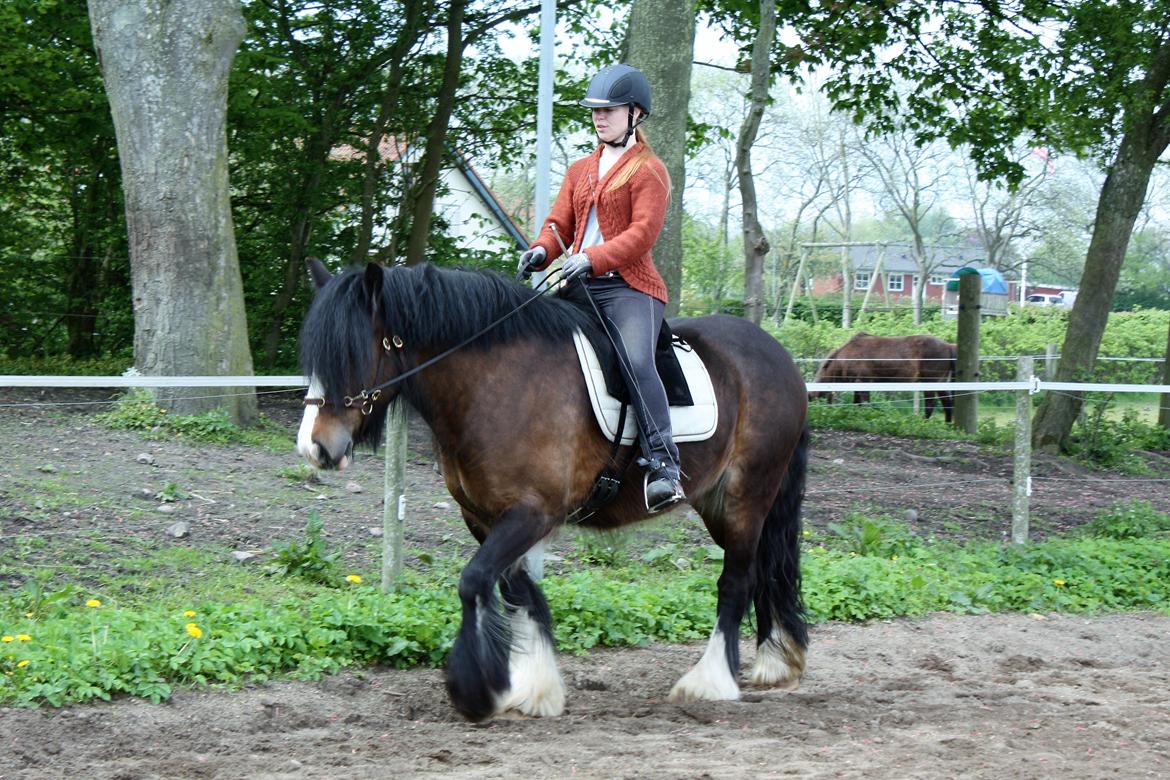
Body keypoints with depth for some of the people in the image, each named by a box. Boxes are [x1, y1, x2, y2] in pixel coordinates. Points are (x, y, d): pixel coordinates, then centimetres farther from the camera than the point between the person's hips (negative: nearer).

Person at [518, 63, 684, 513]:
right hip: (579, 287, 7)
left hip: (628, 287, -7)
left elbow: (642, 234, -10)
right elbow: (560, 222, 20)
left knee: (636, 361, -30)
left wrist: (592, 258, -24)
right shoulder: (580, 171, 23)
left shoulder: (648, 171, 1)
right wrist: (541, 250, -4)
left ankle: (663, 465, -35)